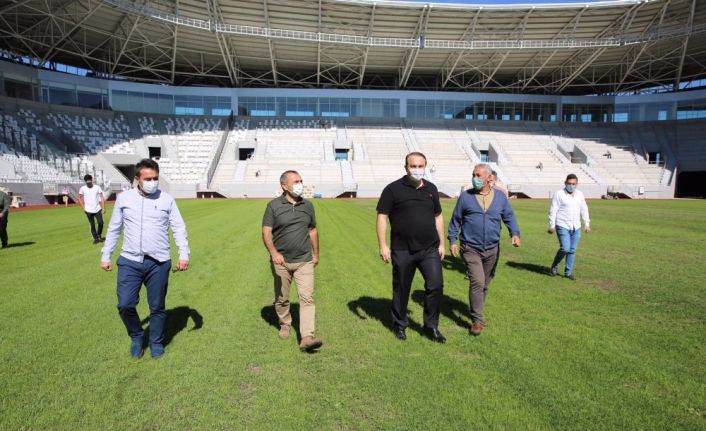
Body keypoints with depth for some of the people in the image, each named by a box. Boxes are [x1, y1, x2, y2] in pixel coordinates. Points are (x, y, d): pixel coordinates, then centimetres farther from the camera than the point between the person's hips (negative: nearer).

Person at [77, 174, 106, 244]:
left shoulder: (97, 187, -3)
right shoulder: (82, 189, -4)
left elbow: (102, 197, -1)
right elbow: (79, 198, 8)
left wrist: (103, 208, -6)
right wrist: (83, 207, 0)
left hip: (97, 209, 0)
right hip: (89, 210, 0)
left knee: (101, 223, -5)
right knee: (92, 225, 5)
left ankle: (99, 235, 20)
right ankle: (95, 238, 17)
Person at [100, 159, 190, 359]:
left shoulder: (167, 199, 2)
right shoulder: (124, 198, 5)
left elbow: (179, 228, 0)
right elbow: (113, 229, 13)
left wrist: (184, 254, -11)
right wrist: (105, 255, 12)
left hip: (159, 263, -1)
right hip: (129, 261, 1)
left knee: (157, 307, 8)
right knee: (125, 305, -3)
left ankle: (156, 343, 29)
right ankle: (136, 337, 24)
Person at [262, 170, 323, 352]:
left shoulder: (307, 205, 7)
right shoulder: (274, 206, -4)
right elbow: (266, 232, -9)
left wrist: (316, 254, 17)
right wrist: (274, 252, -23)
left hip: (305, 261, 2)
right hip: (281, 261, -1)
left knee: (307, 298, -9)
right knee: (282, 299, 13)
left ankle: (307, 338, -12)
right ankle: (285, 325, 37)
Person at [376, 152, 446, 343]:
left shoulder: (431, 189, 9)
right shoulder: (393, 189, -5)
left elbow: (438, 217, 16)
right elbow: (382, 217, -6)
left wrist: (441, 243, 12)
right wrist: (383, 245, -11)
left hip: (430, 249, 3)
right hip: (402, 251, -3)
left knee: (436, 286, -4)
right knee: (401, 290, 10)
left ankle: (431, 326, 15)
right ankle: (400, 325, 30)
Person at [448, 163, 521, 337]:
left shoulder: (500, 197, 4)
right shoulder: (465, 196, -2)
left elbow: (509, 217, 8)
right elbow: (455, 220, 4)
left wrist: (515, 233, -10)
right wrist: (452, 240, 0)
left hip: (492, 249, 3)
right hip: (471, 249, -3)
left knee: (485, 284, 16)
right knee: (477, 282, -15)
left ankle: (477, 311, 36)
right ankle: (477, 320, -4)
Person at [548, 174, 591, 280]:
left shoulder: (580, 194, 11)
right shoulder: (559, 194, -5)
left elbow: (584, 210, 17)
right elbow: (553, 210, -7)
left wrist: (587, 223, 10)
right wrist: (552, 225, -11)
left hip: (576, 227, 5)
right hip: (563, 226, -5)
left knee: (572, 250, 5)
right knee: (565, 248, -14)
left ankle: (568, 272, 15)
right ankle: (555, 266, 9)